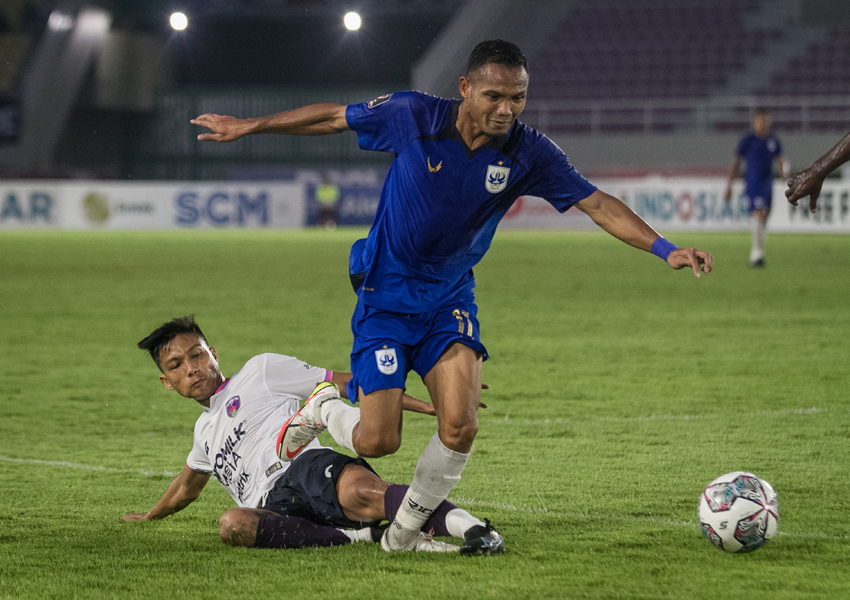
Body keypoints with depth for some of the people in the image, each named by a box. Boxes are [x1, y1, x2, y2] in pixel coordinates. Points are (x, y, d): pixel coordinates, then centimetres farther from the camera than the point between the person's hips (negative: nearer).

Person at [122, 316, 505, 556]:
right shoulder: (205, 429, 37)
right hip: (273, 507, 4)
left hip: (307, 466, -4)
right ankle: (361, 538, -40)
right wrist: (151, 516, 75)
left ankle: (473, 528, -60)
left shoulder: (259, 372, 20)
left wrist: (428, 406, 7)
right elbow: (188, 484, 58)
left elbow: (347, 383, 15)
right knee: (233, 525, -35)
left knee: (358, 491, -42)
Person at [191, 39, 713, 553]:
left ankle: (404, 530, 9)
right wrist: (246, 126, 4)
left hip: (451, 296, 2)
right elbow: (332, 118, -4)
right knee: (378, 441, -8)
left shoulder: (528, 153, -13)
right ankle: (321, 411, 29)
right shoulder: (414, 117, -18)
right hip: (386, 292, -2)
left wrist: (665, 249, -23)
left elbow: (598, 204, -12)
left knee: (460, 428, -17)